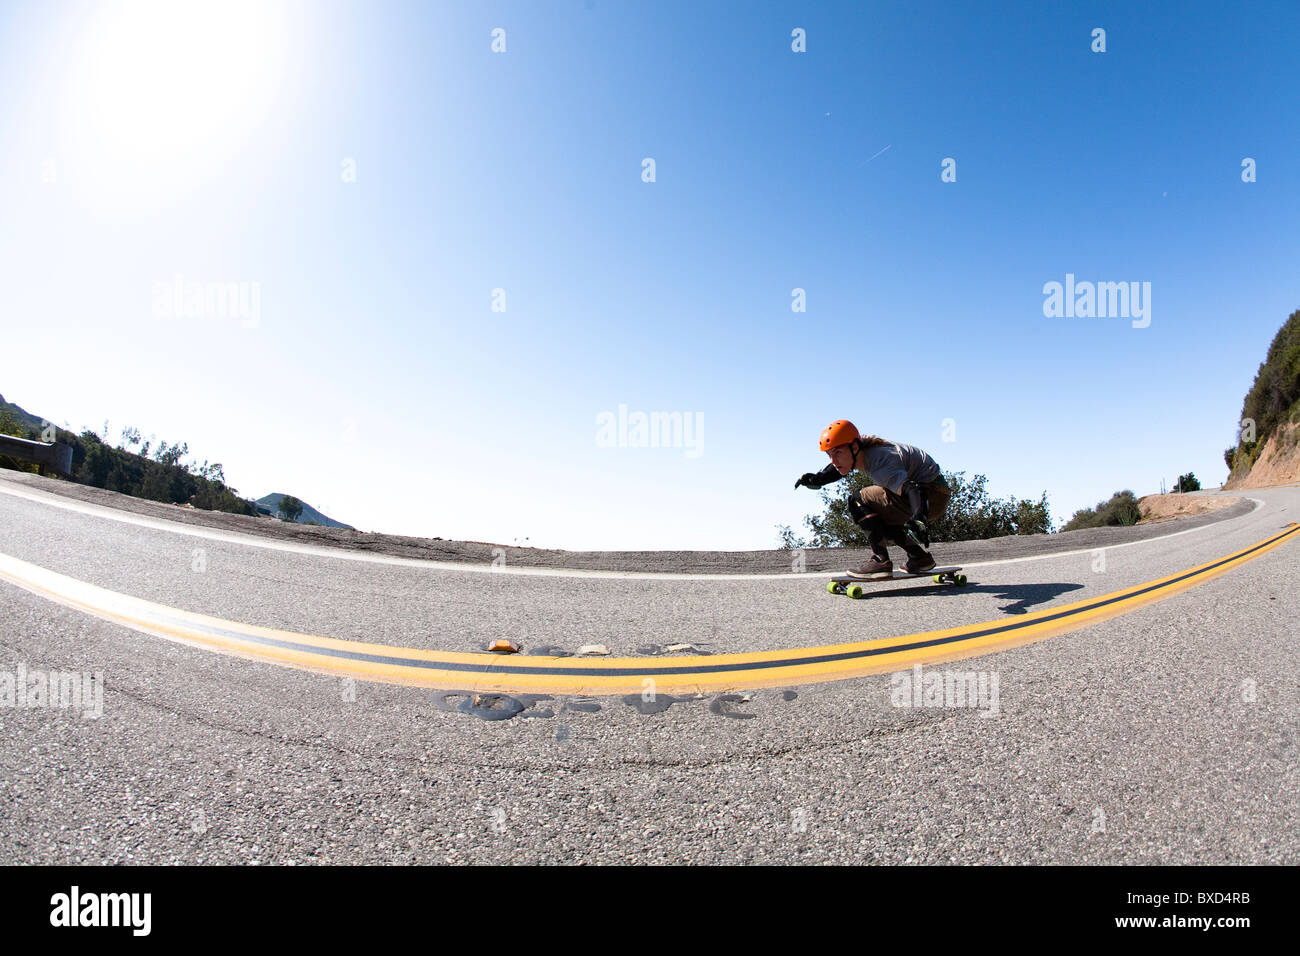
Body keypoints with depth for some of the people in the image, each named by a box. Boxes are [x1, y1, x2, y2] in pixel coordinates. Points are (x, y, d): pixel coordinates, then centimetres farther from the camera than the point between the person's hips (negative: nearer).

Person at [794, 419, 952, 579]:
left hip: (933, 495, -10)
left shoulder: (880, 465, -27)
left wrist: (918, 519, -55)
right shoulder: (862, 453, 2)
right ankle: (920, 557, 20)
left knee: (858, 502, -14)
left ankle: (880, 562, -16)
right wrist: (818, 479, 10)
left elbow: (911, 489, -40)